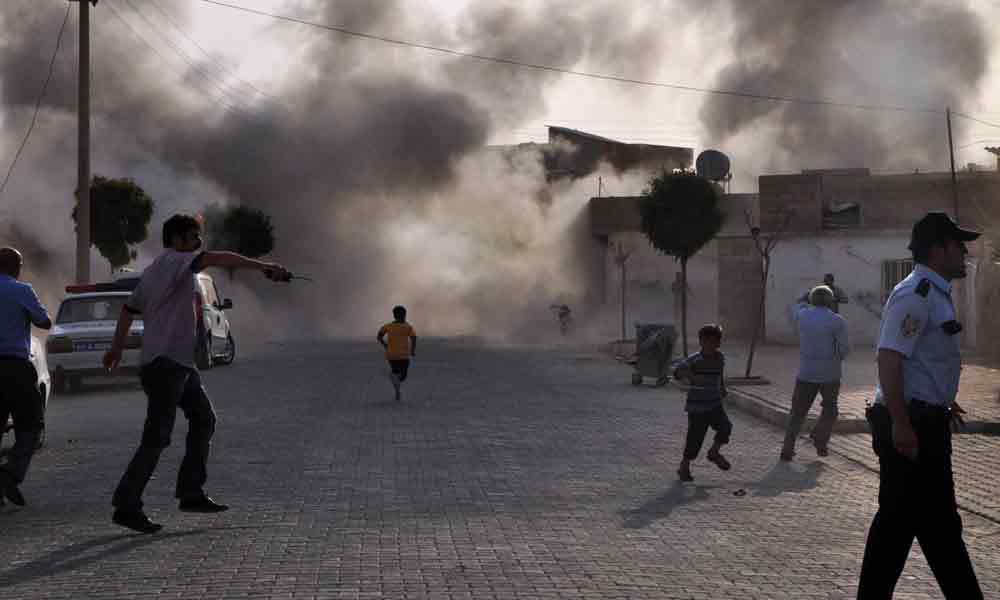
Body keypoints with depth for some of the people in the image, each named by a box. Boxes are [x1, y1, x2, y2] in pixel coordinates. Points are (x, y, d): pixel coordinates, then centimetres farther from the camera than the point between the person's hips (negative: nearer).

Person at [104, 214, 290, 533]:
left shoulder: (153, 271, 19)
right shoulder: (173, 261, -10)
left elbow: (129, 308, 28)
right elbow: (219, 258, -24)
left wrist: (116, 348, 35)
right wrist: (263, 266, -30)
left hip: (179, 363, 11)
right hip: (166, 362, -11)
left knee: (204, 419, 14)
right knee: (157, 437, -9)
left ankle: (191, 493, 15)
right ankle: (126, 506, -6)